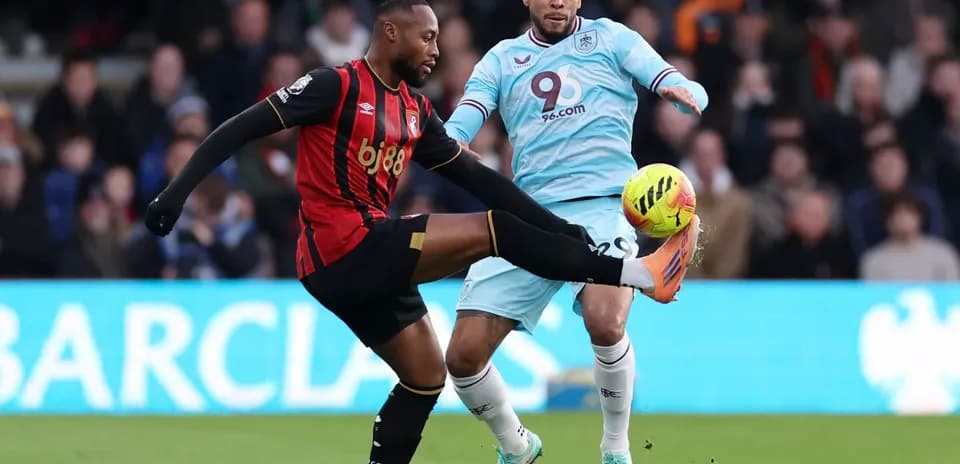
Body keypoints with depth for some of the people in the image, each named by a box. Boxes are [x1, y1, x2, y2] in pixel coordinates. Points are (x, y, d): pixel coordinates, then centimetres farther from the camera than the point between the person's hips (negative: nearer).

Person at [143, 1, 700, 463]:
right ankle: (638, 272, -13)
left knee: (426, 376, 10)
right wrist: (178, 191, -20)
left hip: (369, 264, 9)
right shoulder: (336, 86, -9)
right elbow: (242, 128, -11)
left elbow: (474, 176, 16)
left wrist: (558, 226, 10)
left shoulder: (417, 112, 15)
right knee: (490, 231, -13)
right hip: (344, 249, -9)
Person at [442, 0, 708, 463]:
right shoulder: (502, 60, 15)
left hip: (602, 205, -3)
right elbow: (456, 129, 3)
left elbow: (693, 93, 2)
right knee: (464, 354, -6)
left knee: (604, 322, -32)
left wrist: (684, 94, -24)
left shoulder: (610, 39, 9)